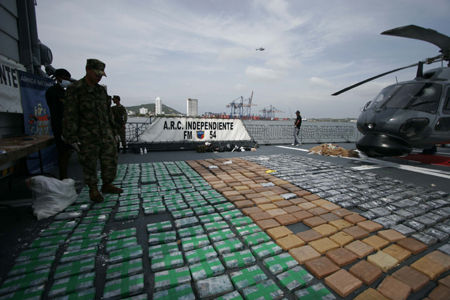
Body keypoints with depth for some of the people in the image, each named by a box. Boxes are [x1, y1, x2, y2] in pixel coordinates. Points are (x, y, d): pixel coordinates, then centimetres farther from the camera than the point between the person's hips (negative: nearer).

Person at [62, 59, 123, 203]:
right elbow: (70, 115, -11)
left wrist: (113, 131, 17)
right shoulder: (74, 89, -8)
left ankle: (107, 185, 26)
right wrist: (72, 138, -13)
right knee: (89, 164, 6)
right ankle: (93, 190, 23)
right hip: (87, 137, -5)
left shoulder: (101, 90, 11)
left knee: (111, 160, 8)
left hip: (106, 135, 6)